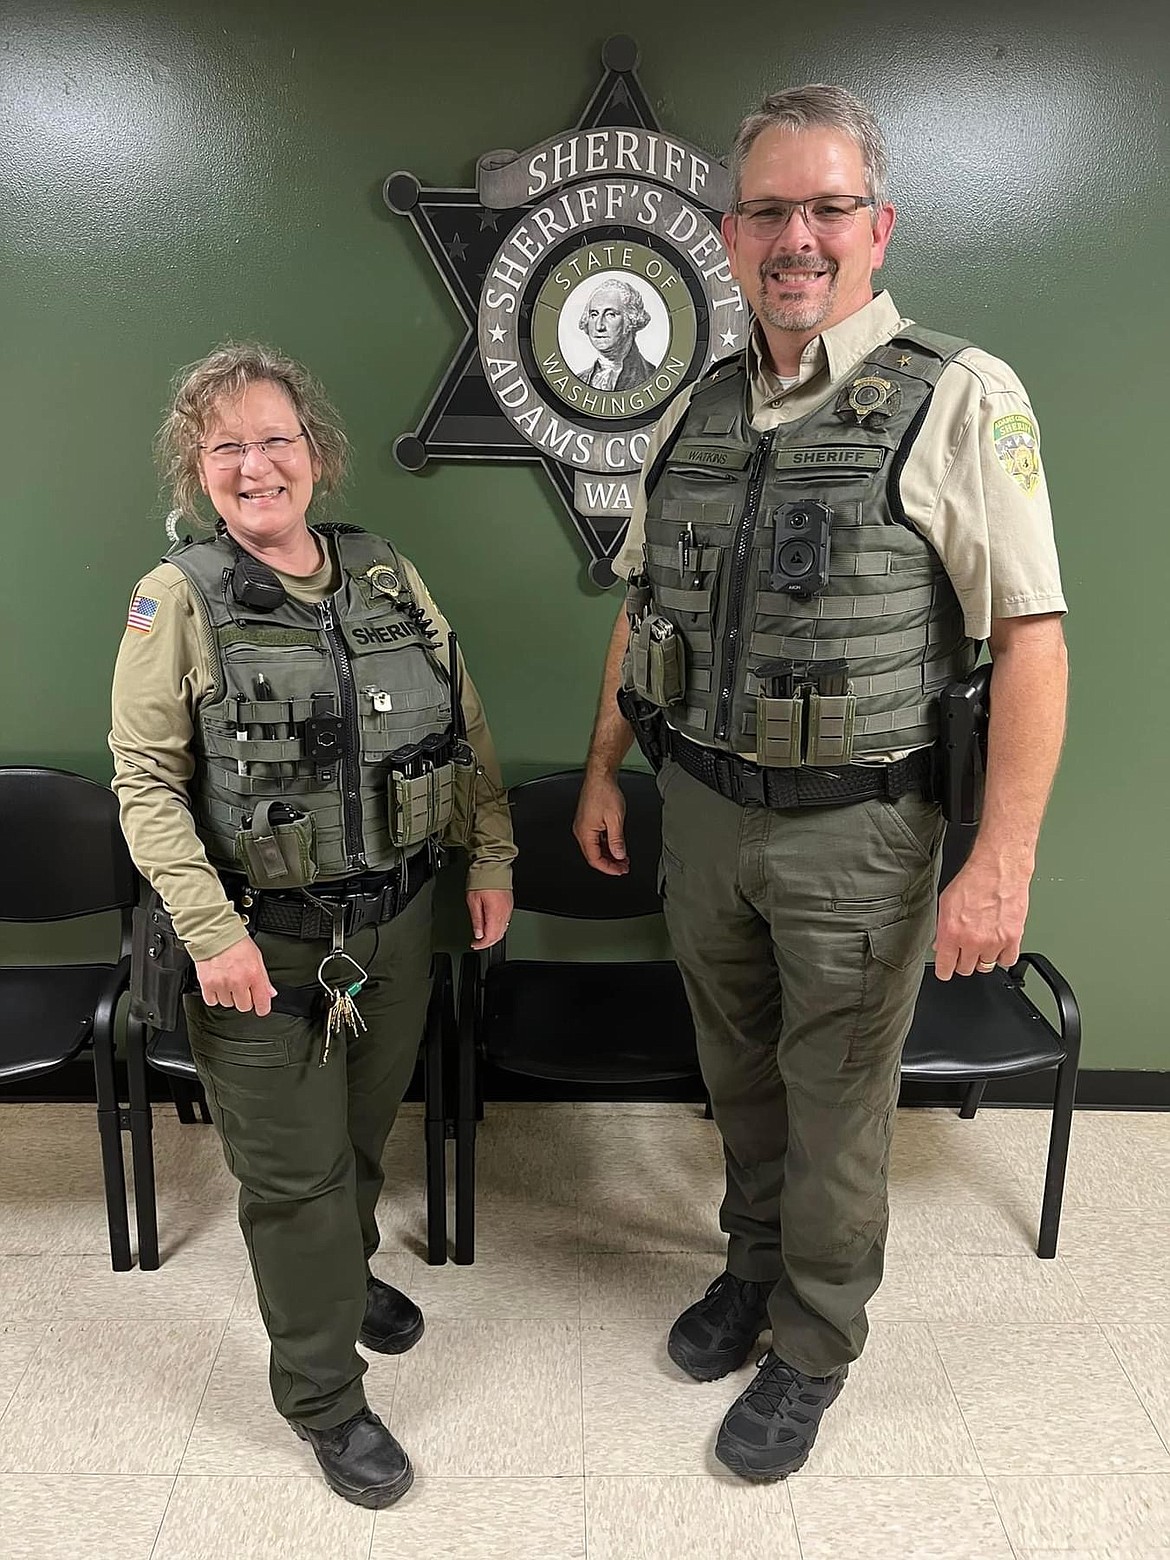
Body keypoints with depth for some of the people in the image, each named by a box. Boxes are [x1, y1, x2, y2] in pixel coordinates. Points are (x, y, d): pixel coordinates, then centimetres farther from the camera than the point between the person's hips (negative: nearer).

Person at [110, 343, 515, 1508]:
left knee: (363, 1135, 23)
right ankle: (322, 1398, 30)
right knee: (295, 1172, 9)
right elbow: (146, 782, -12)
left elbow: (466, 730, 9)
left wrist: (490, 858, 5)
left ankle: (347, 1273, 53)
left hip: (396, 925, 4)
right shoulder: (179, 601, -10)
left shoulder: (390, 577, 2)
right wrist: (211, 930, -19)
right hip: (267, 945, -4)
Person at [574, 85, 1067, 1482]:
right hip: (701, 811, 5)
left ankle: (813, 1348, 35)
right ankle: (754, 1263, 47)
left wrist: (1003, 860, -20)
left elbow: (1030, 639, -15)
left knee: (836, 1100, 11)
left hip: (854, 830, -5)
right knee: (738, 1067, 21)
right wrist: (602, 773, 15)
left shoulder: (959, 401, -11)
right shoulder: (694, 415, 6)